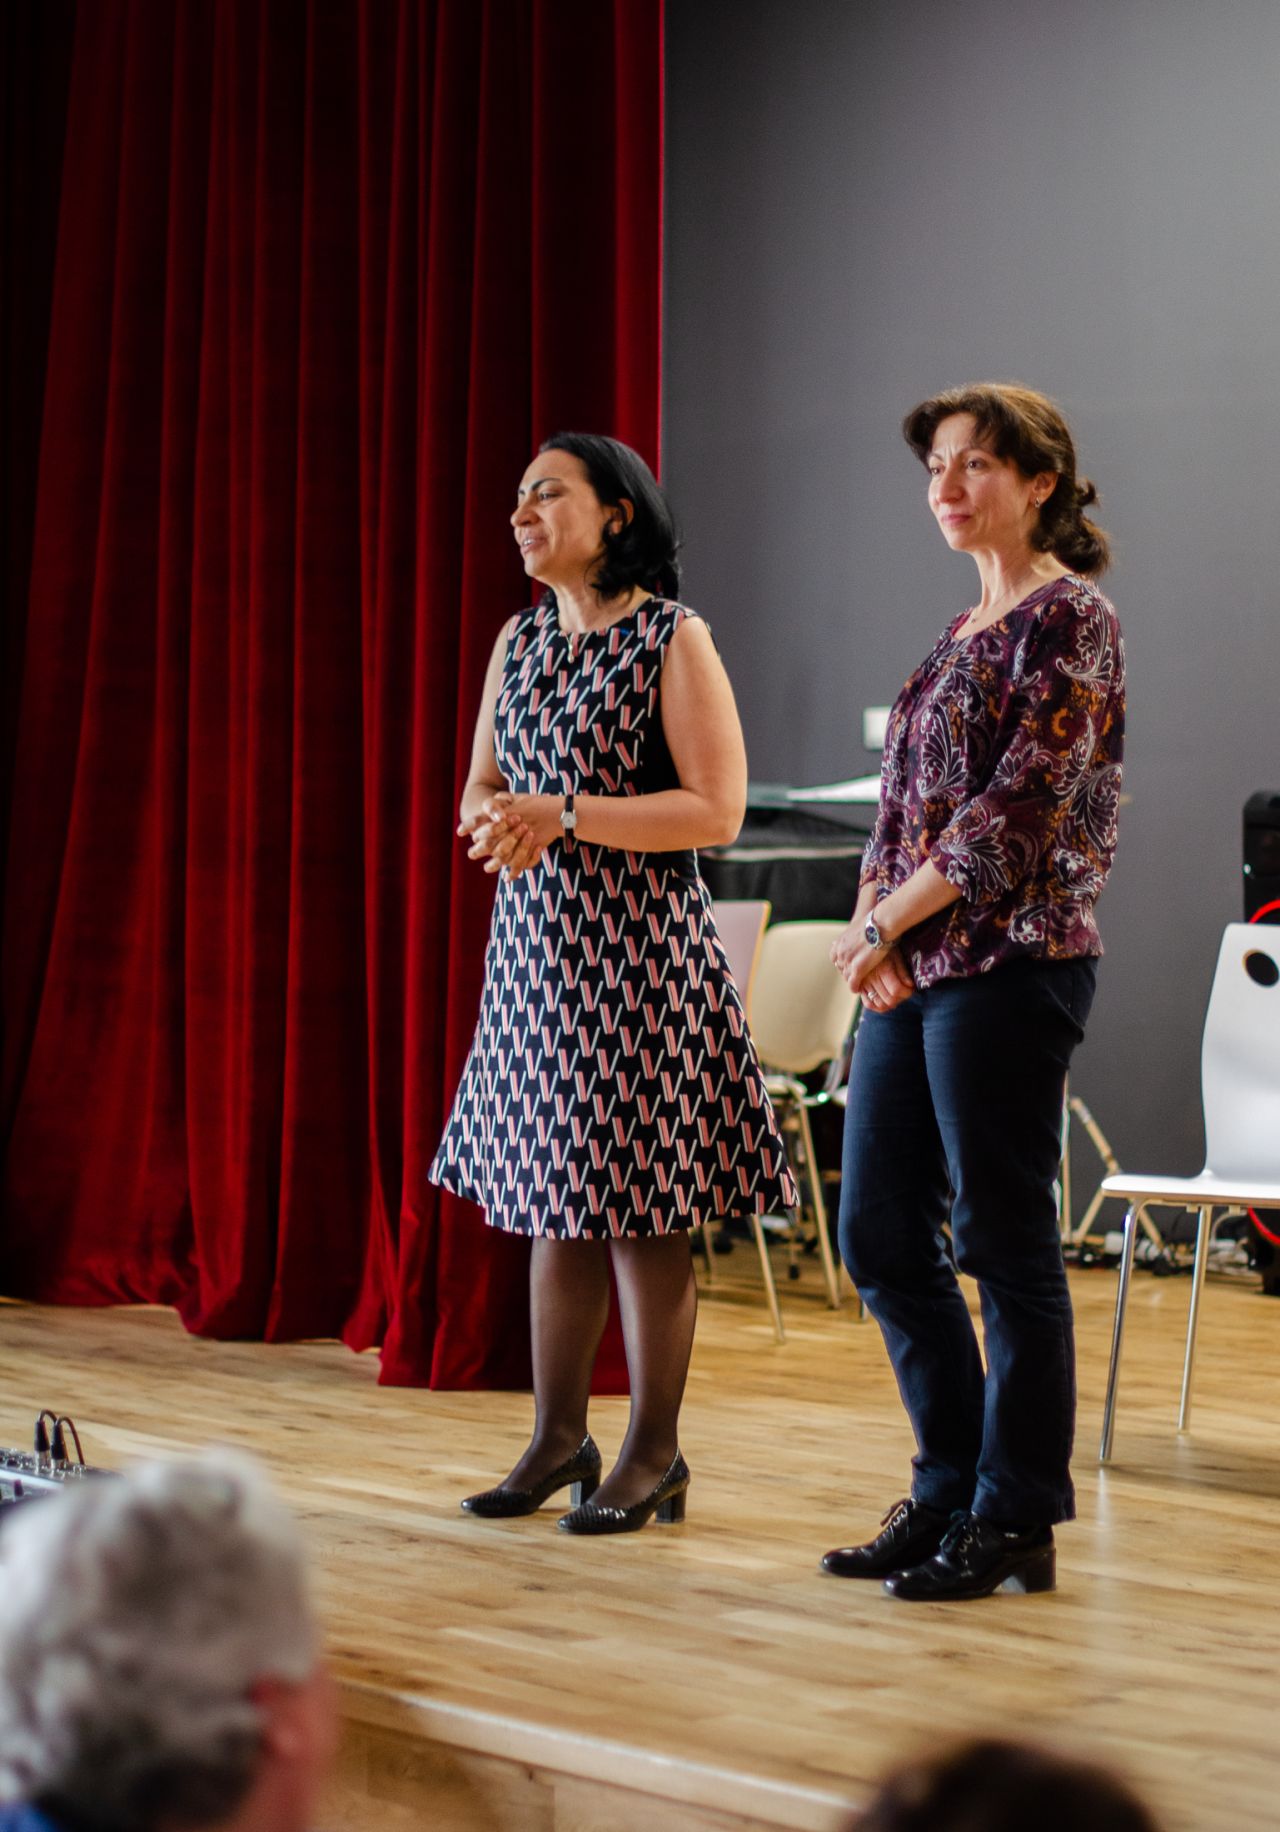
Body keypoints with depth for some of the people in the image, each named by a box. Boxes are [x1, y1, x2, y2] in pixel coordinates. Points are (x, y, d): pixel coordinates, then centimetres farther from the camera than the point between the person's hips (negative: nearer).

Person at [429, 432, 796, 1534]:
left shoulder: (674, 638, -8)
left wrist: (565, 814, -19)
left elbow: (717, 810, -14)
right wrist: (495, 821, -9)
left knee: (642, 1206, -1)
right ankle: (559, 1440, 20)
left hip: (638, 947, -6)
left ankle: (655, 1455, 9)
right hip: (535, 943, 6)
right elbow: (480, 791, 15)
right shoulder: (519, 641, 12)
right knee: (554, 1202, 11)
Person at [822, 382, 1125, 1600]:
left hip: (1011, 963, -9)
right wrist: (876, 931, 0)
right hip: (917, 970, 9)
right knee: (880, 1234, 10)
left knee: (1002, 1241, -3)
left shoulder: (1069, 618, -8)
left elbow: (1025, 803, -16)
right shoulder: (965, 630, 18)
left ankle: (1015, 1524, 6)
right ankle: (951, 1490, 21)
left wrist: (892, 918, -14)